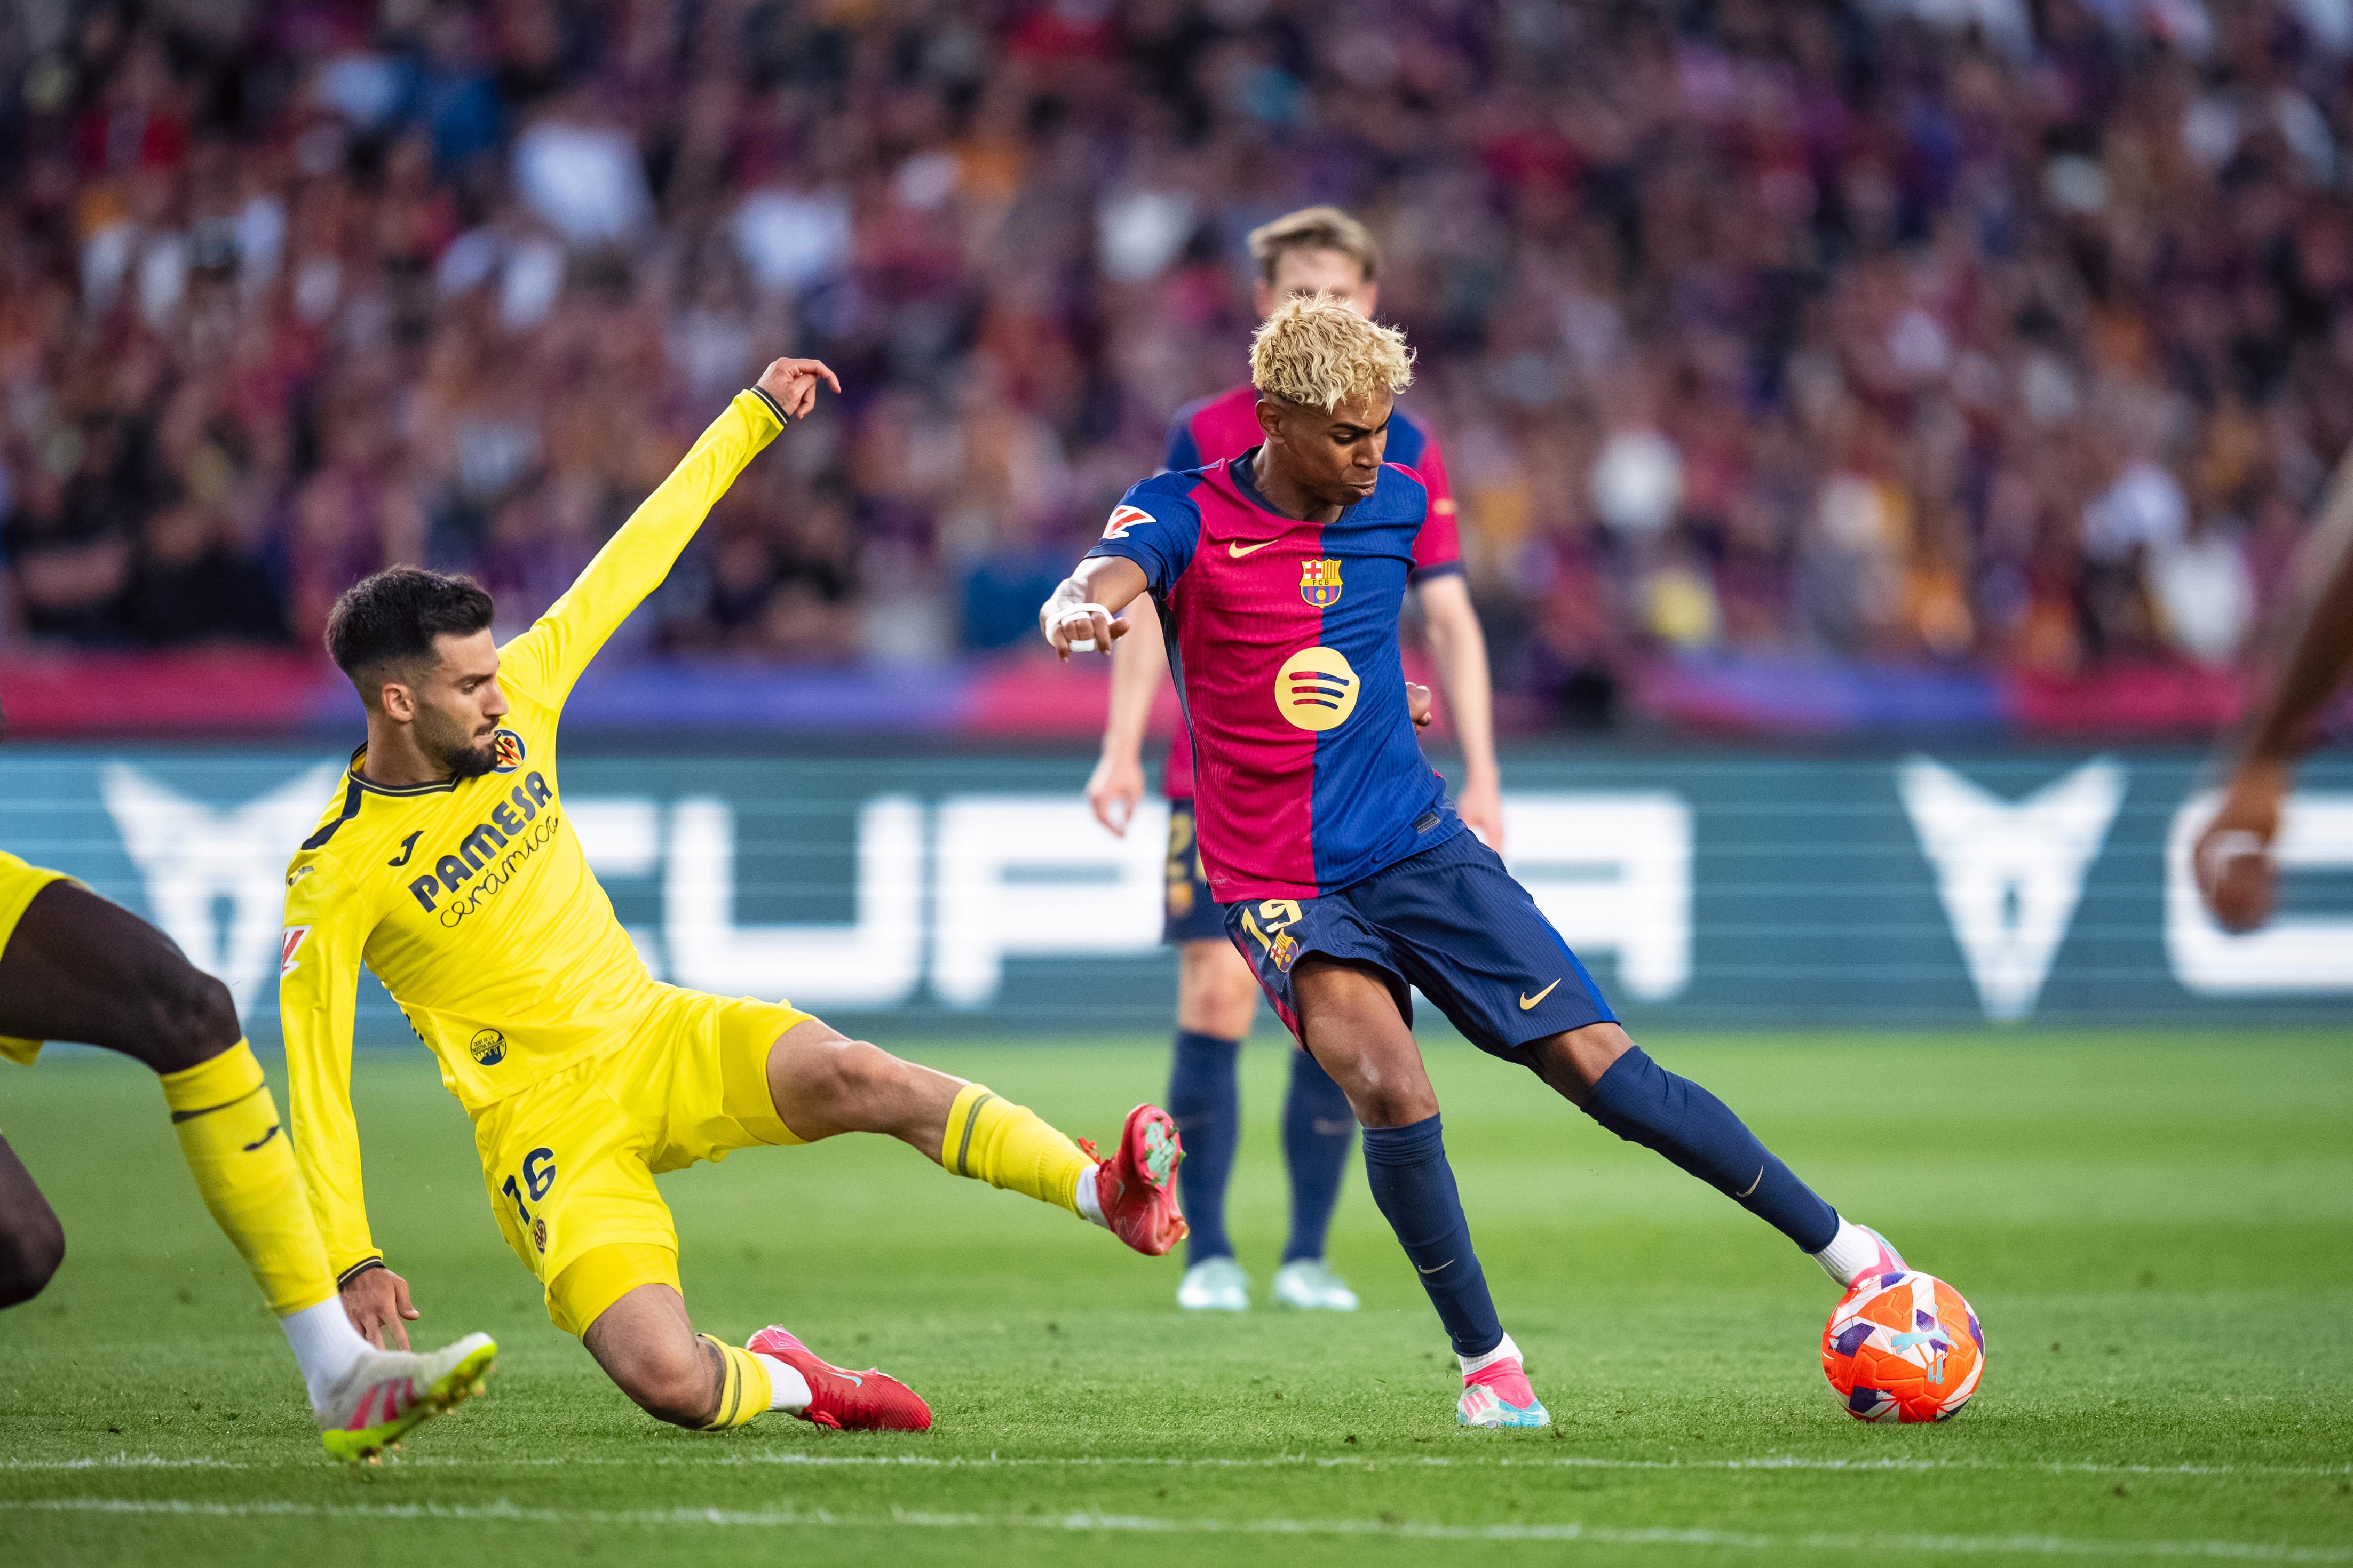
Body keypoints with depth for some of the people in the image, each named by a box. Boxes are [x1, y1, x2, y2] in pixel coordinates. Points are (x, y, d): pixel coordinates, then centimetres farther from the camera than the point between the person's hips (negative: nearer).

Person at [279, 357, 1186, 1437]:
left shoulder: (513, 706, 1)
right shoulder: (337, 874, -13)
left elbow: (630, 564, 9)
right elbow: (314, 1070, -10)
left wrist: (754, 418, 13)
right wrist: (352, 1260, -16)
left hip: (659, 1039, 4)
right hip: (551, 1124, -4)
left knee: (853, 1075, -28)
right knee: (668, 1381, -24)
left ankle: (1110, 1194, -34)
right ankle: (781, 1379, 9)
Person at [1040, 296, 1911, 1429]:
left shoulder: (1396, 505, 4)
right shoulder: (1186, 519, -10)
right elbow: (1100, 583, -32)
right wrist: (1078, 609, -51)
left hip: (1419, 853, 3)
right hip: (1282, 887, -3)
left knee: (1602, 1069, -5)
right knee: (1392, 1094, -27)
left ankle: (1849, 1251, 9)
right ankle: (1486, 1365, -8)